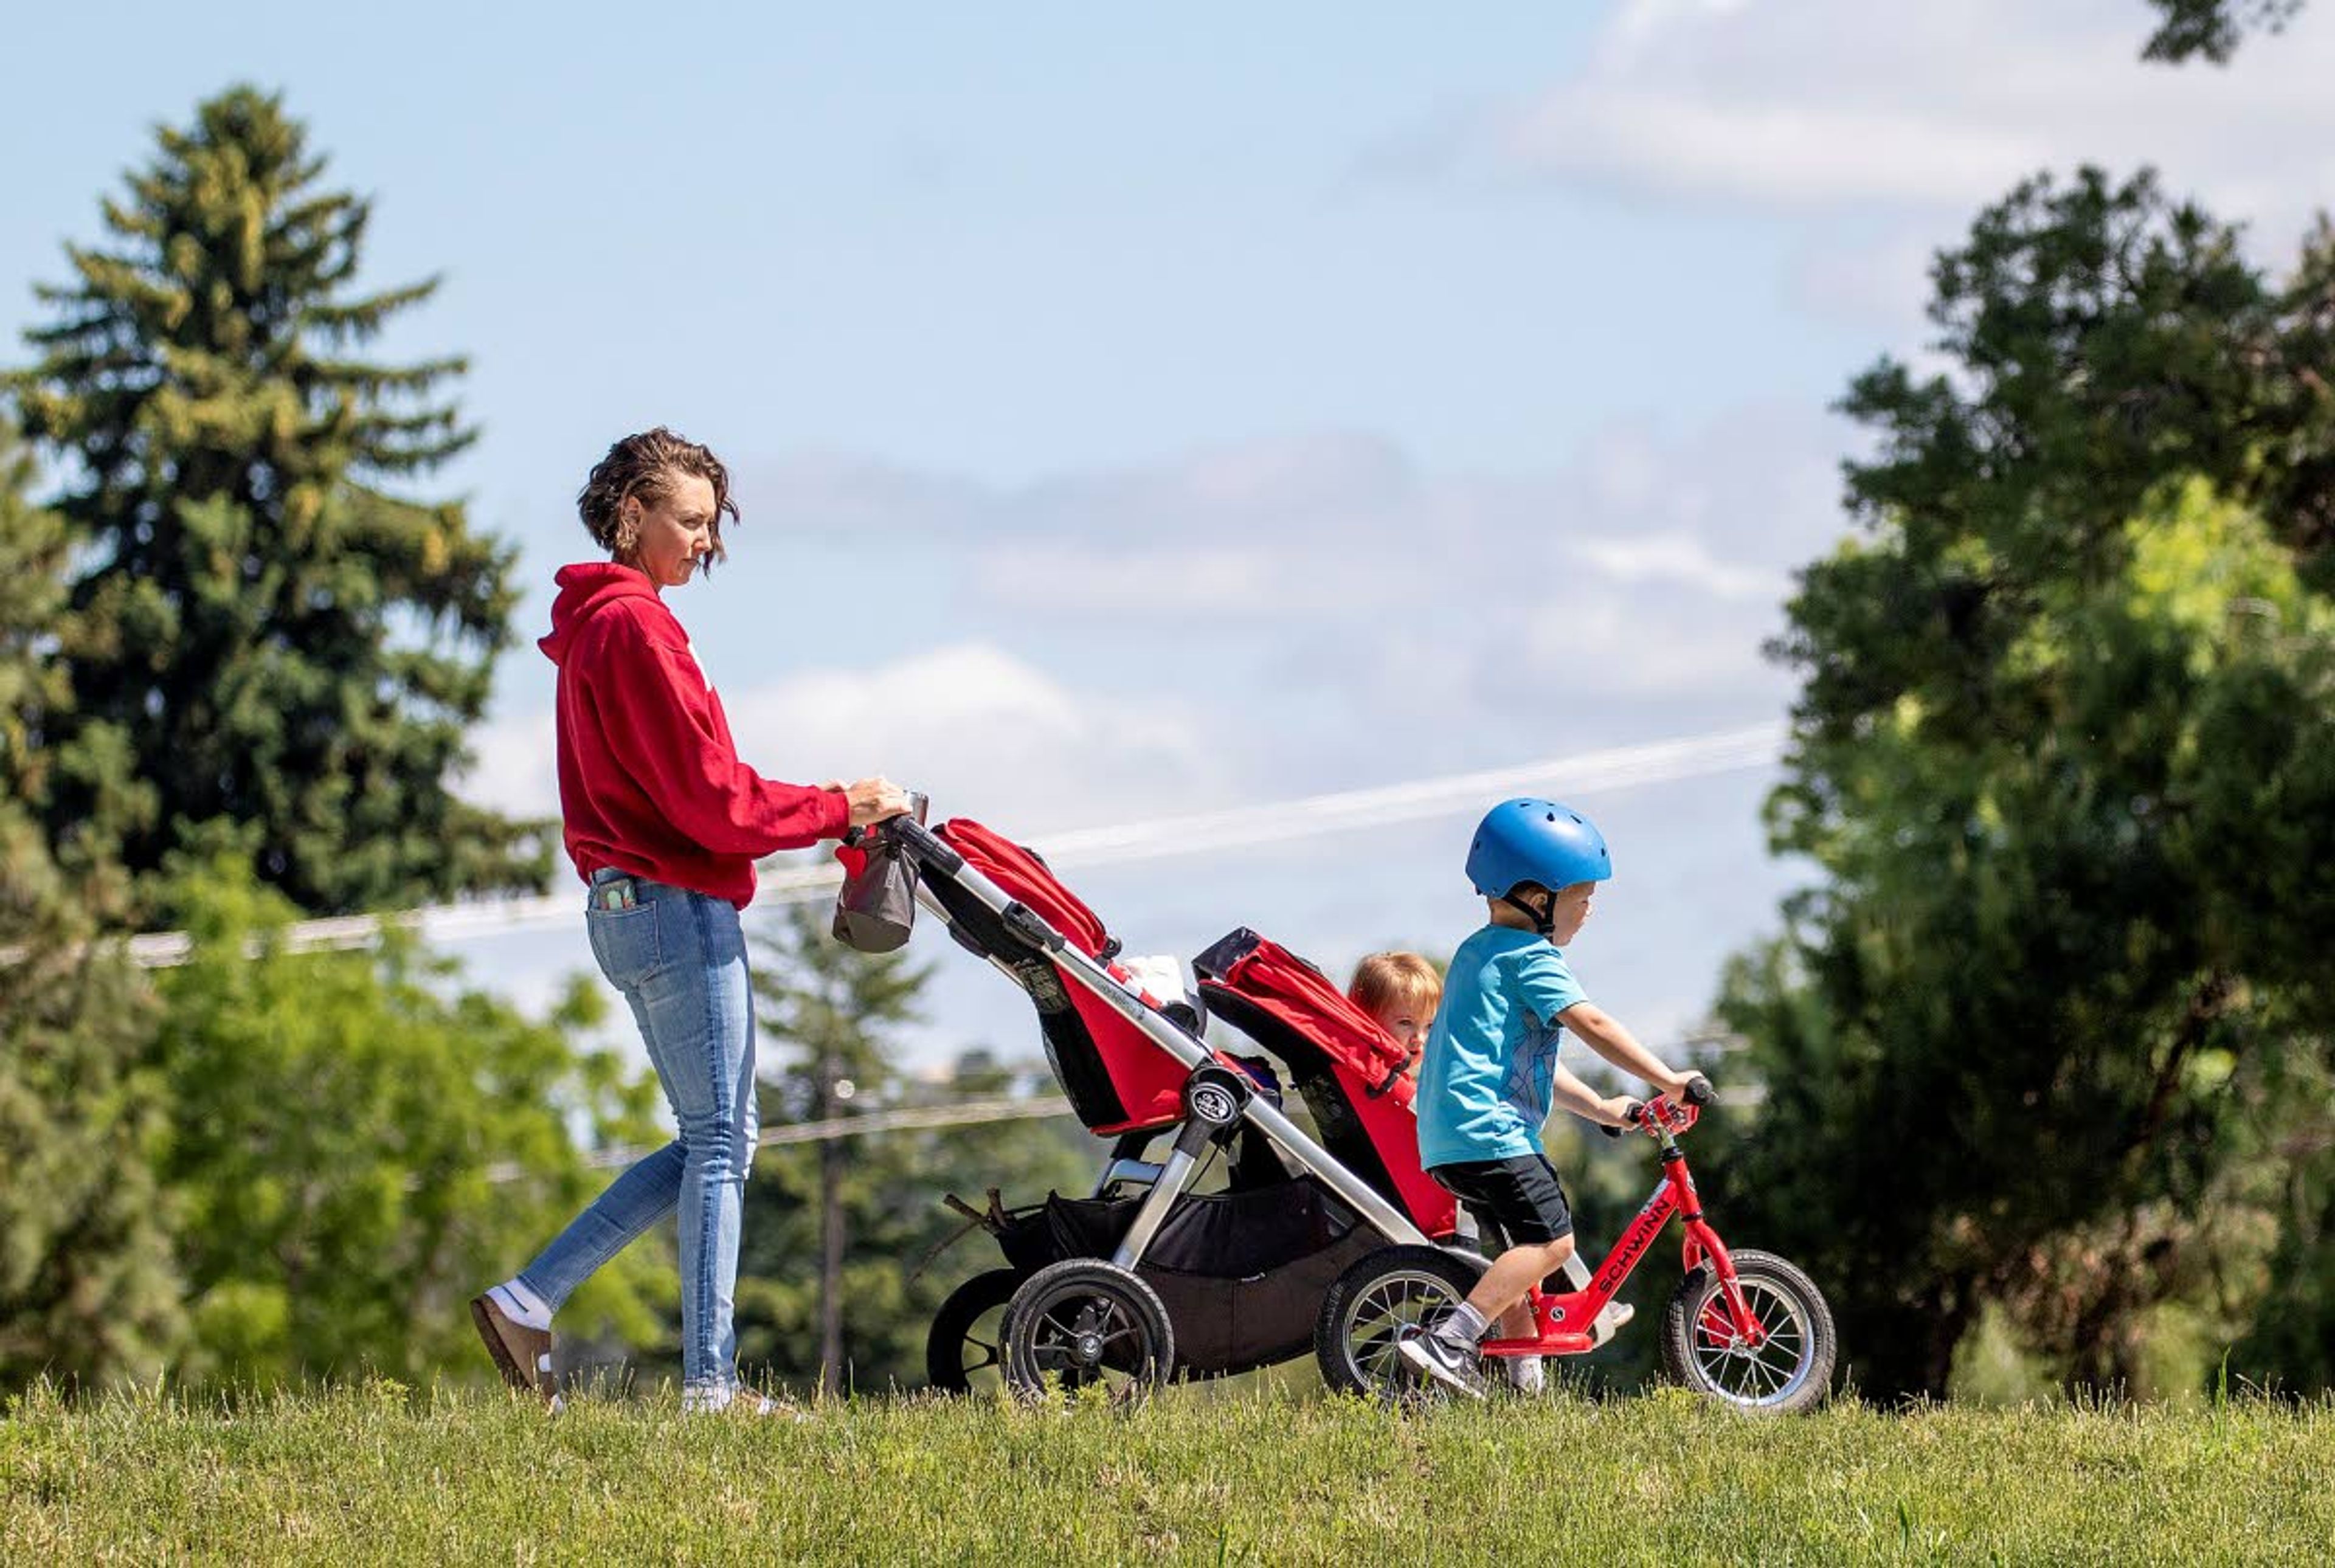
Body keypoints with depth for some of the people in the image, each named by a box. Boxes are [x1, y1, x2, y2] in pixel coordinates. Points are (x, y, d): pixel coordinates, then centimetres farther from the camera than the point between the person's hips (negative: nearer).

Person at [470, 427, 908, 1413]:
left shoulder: (594, 626, 17)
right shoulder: (635, 628, -14)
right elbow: (711, 803, -18)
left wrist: (821, 812, 9)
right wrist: (839, 810, -8)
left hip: (625, 908, 10)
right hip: (677, 906, -10)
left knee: (710, 1143, 14)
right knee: (721, 1140, -5)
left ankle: (527, 1301, 11)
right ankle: (710, 1386, -6)